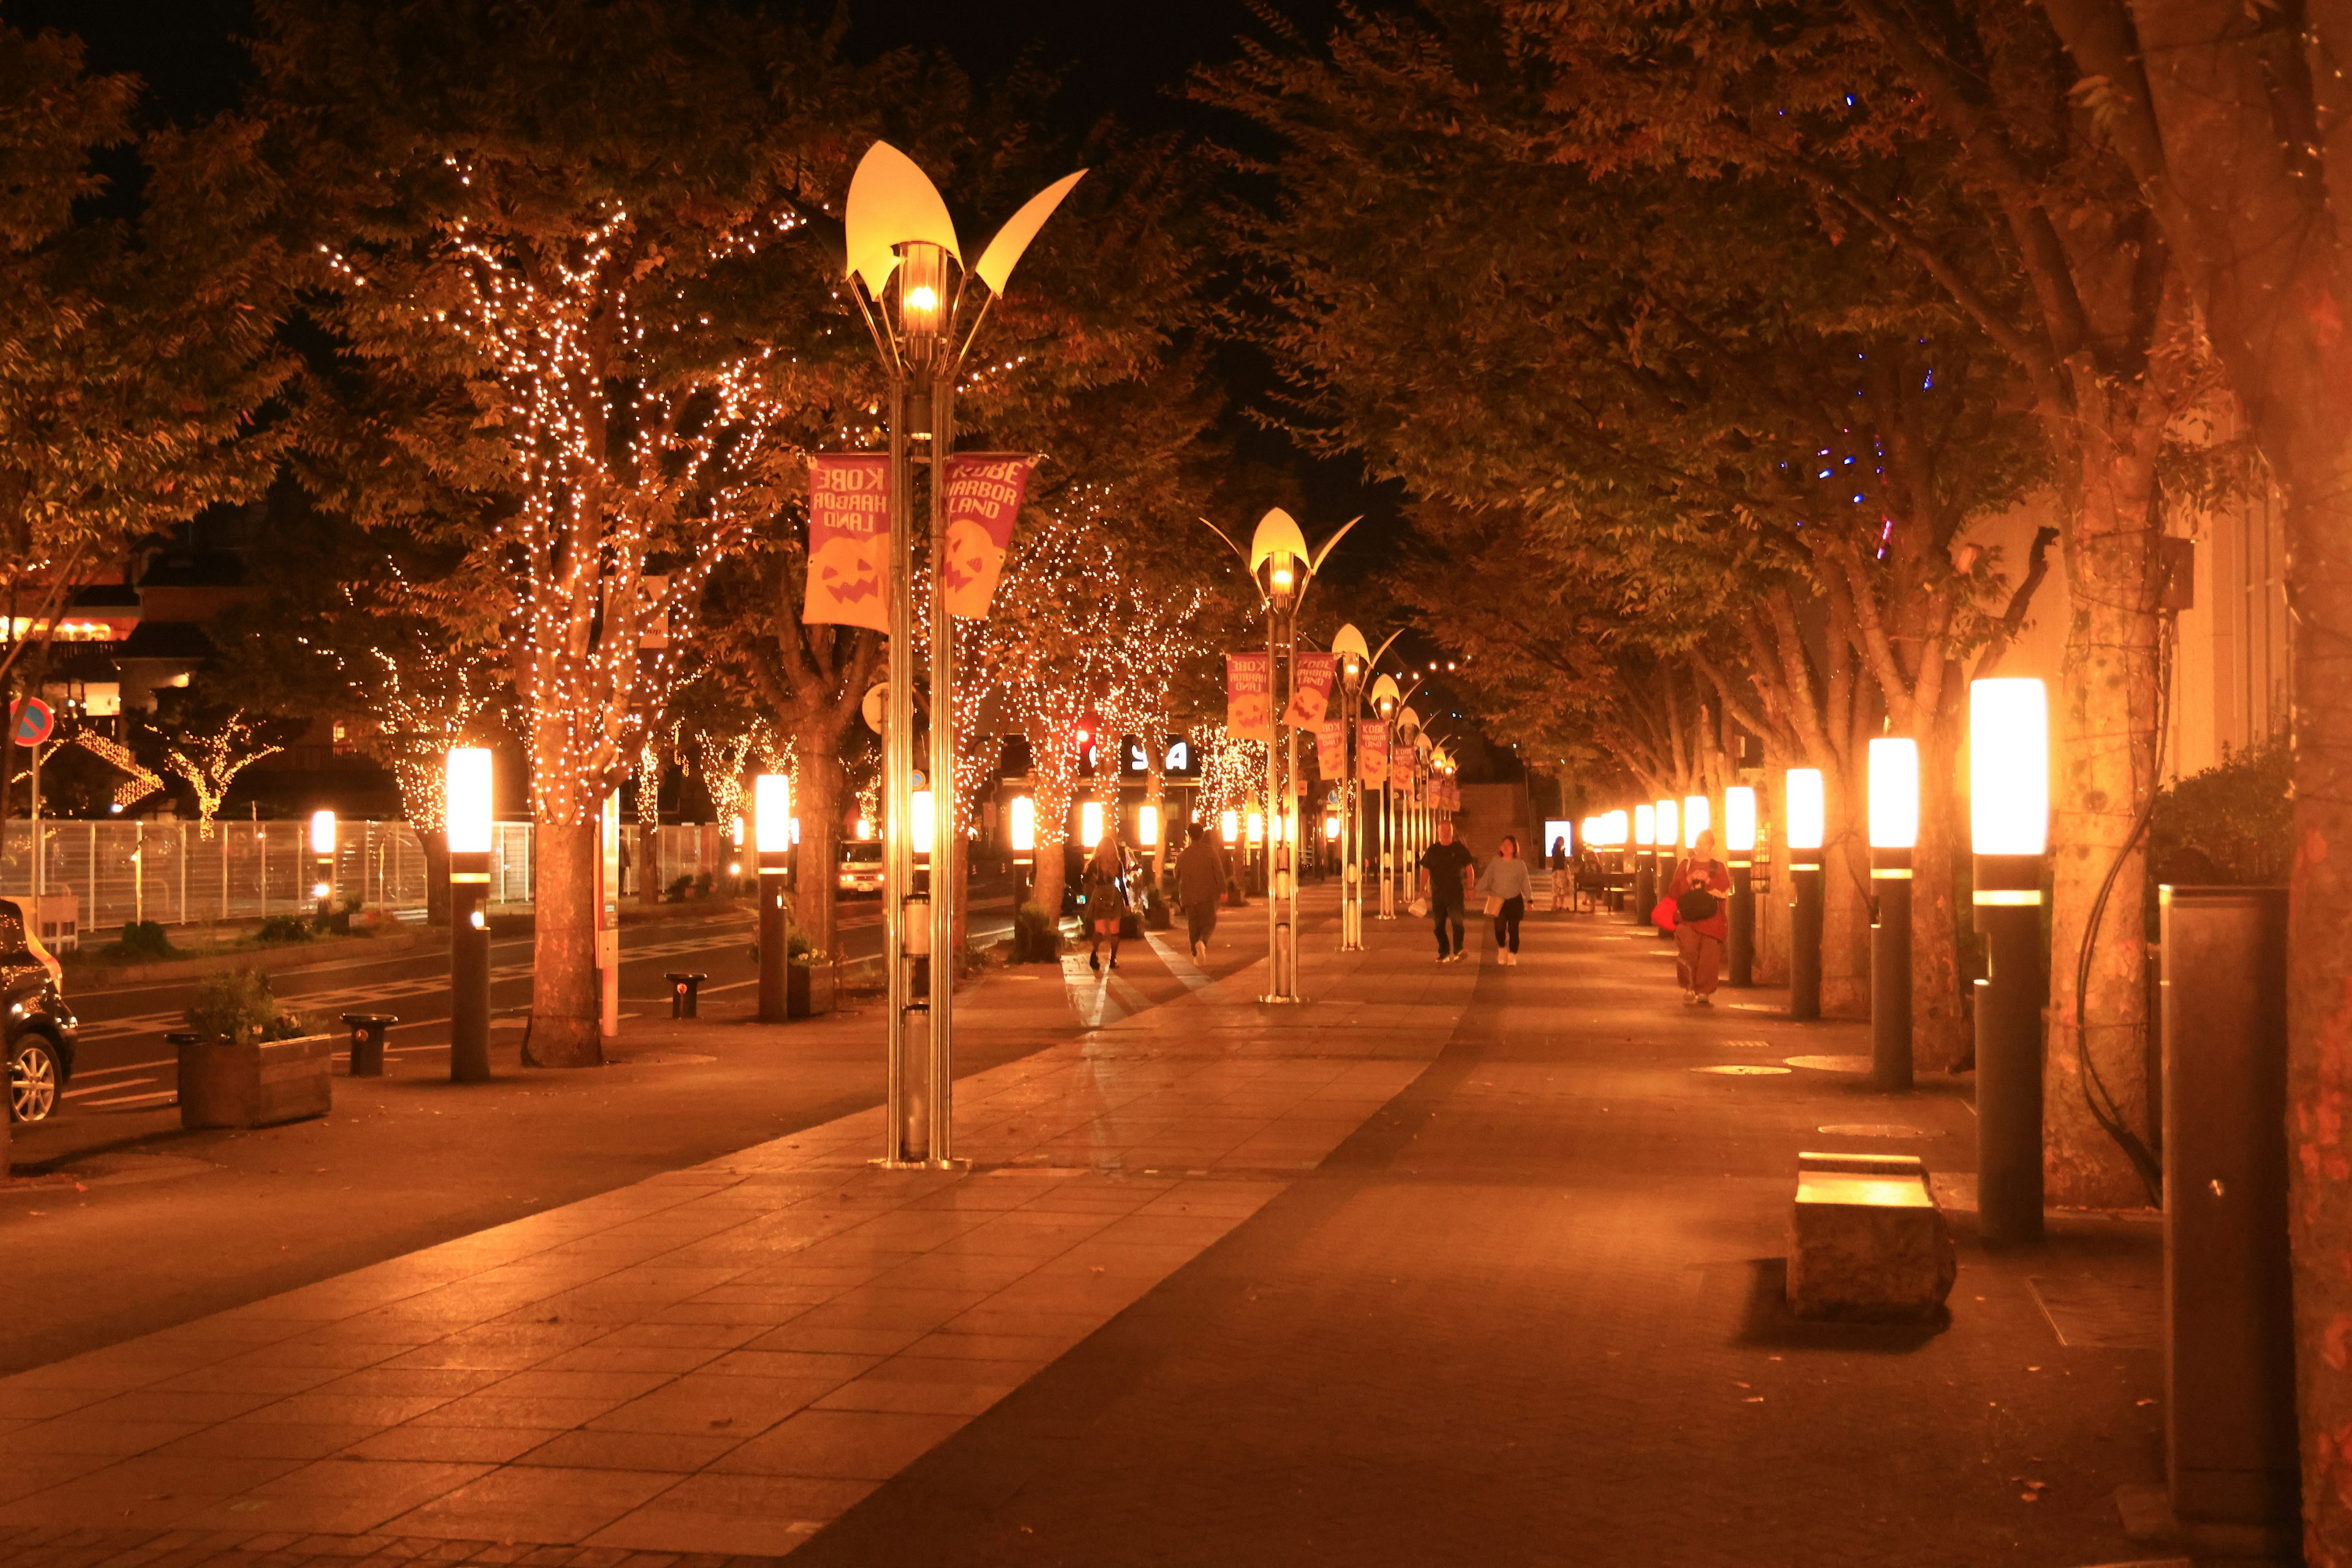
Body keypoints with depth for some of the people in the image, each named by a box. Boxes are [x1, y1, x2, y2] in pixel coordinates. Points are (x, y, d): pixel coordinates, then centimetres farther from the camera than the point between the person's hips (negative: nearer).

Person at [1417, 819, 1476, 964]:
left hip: (1456, 893, -3)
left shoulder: (1460, 849, 3)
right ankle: (1444, 953, 14)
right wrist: (1422, 890, 1)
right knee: (1439, 925, 5)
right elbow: (1425, 870, 9)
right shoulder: (1432, 851, 8)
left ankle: (1458, 951, -20)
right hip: (1437, 894, 3)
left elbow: (1469, 868, 6)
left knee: (1457, 921, -17)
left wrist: (1469, 888, -1)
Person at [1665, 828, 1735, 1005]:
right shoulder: (1685, 865, 13)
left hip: (1711, 919, 0)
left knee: (1709, 959, -6)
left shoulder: (1719, 868, 13)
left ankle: (1704, 993, 3)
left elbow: (1725, 891, 0)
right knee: (1687, 954, -15)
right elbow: (1673, 891, 5)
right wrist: (1689, 879, -9)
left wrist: (1708, 881, -14)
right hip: (1688, 919, 0)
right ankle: (1688, 988, 2)